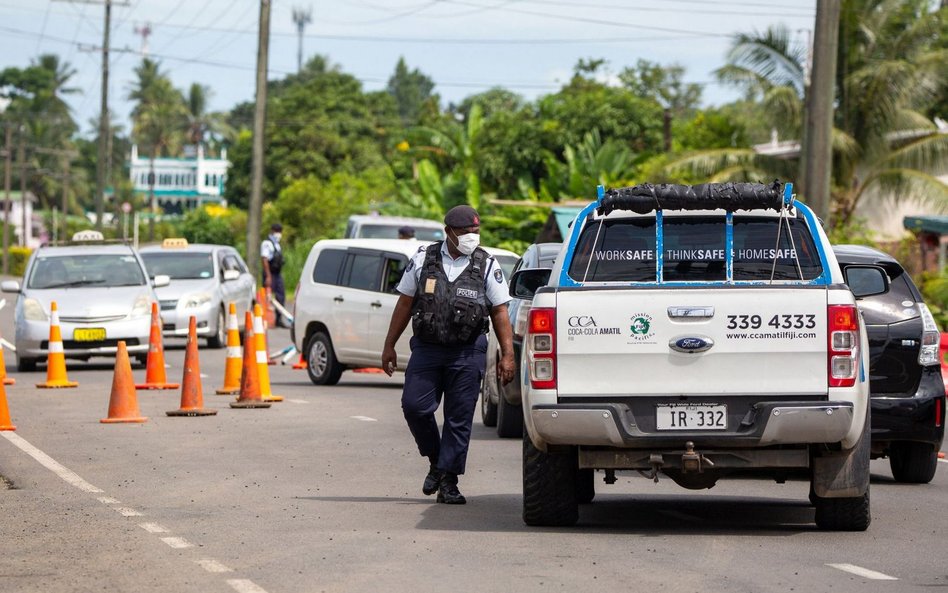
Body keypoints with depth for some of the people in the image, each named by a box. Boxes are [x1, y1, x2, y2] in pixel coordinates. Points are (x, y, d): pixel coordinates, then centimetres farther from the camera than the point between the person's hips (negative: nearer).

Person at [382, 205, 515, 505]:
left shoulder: (487, 265, 3)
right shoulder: (423, 259, 5)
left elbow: (500, 313, 5)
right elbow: (405, 303, 11)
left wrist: (507, 355, -2)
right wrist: (389, 345, 10)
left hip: (467, 354, -1)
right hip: (426, 348, 1)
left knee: (459, 418, -1)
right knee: (414, 406, -8)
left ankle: (448, 480, 6)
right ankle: (436, 460, 16)